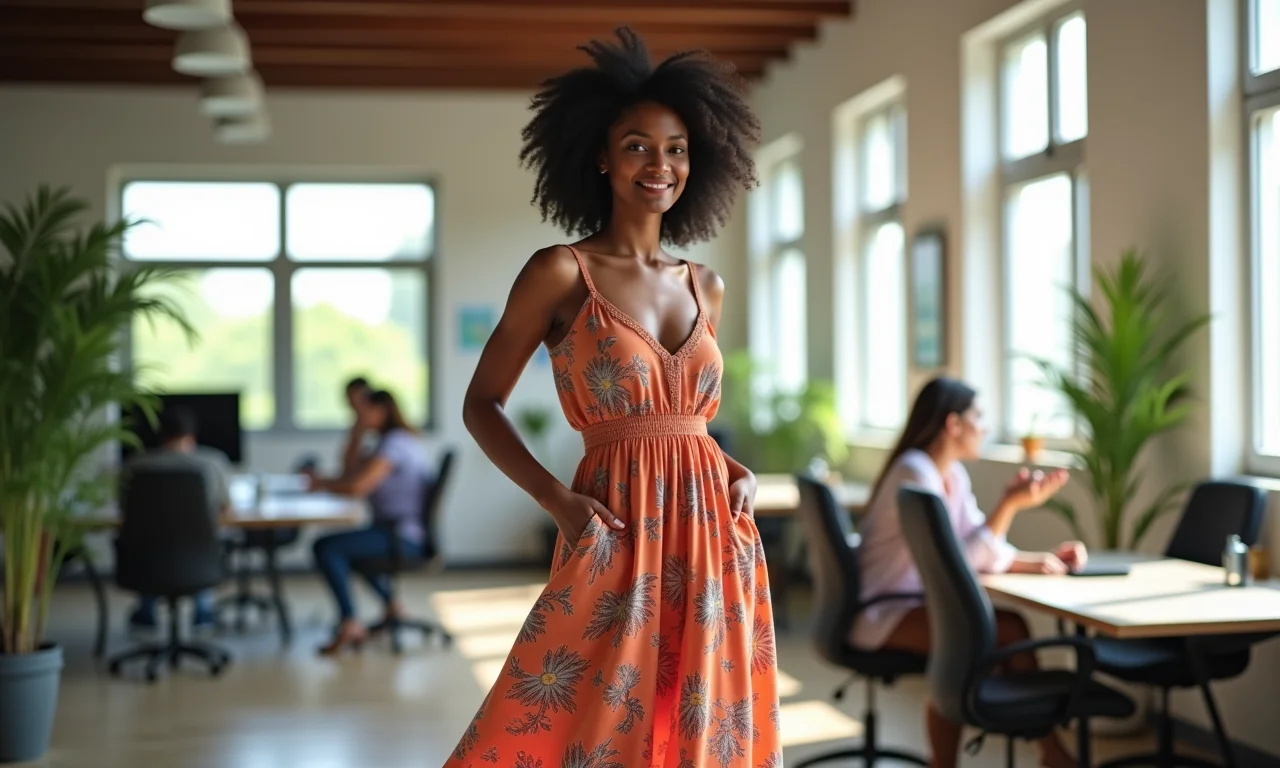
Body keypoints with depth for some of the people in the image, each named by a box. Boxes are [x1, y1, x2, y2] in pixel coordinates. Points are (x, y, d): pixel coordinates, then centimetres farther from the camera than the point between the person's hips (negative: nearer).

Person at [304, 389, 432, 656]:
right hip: (407, 534, 11)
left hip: (405, 538, -11)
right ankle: (392, 606, 34)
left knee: (325, 547, -21)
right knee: (347, 541, 36)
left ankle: (350, 625, -22)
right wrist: (322, 479, 7)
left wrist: (321, 484, -6)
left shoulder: (395, 442, -15)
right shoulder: (399, 439, 18)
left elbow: (357, 486, -23)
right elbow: (354, 477, 21)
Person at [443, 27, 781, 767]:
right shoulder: (561, 272, -4)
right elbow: (483, 404, -1)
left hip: (715, 541, 5)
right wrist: (558, 500, -13)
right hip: (619, 540, -5)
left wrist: (738, 471, 3)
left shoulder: (706, 287, 11)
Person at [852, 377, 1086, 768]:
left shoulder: (953, 475, 9)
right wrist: (1010, 503, -23)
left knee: (1010, 627, -12)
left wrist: (1043, 559, -10)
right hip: (879, 614, -9)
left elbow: (983, 551, 4)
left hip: (912, 603, 9)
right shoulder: (915, 473, -19)